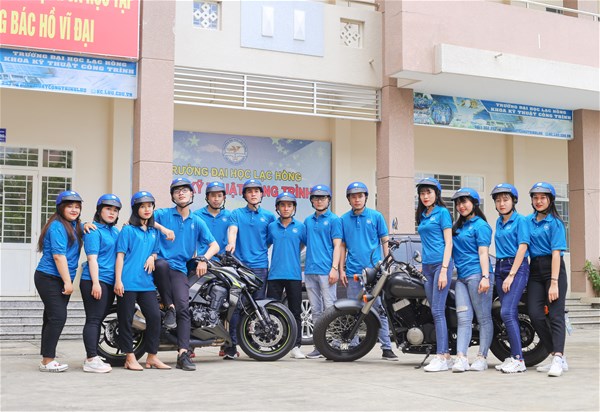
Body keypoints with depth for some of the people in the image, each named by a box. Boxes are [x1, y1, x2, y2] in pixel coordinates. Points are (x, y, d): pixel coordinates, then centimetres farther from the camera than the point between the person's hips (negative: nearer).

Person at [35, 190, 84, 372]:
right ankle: (47, 361, -8)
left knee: (53, 318, 10)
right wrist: (67, 282, -19)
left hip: (62, 280, 9)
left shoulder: (74, 226, 14)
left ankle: (47, 359, 15)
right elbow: (58, 255, -18)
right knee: (57, 317, -12)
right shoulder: (57, 226, -12)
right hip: (49, 279, -9)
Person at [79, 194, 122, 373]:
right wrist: (95, 283, -19)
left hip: (110, 282, 8)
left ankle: (92, 358, 17)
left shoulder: (115, 231, 19)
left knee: (98, 320, 11)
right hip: (95, 281, -8)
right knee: (93, 319, -8)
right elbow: (92, 258, -13)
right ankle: (91, 360, -8)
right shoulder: (94, 230, -6)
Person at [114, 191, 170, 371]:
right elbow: (120, 255, -3)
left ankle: (152, 356, 8)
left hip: (146, 282, 5)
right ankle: (130, 358, 8)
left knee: (155, 316, -3)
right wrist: (118, 280, -11)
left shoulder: (154, 232, 18)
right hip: (128, 282, -5)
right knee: (126, 319, 0)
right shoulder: (128, 230, 1)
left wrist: (152, 257, 4)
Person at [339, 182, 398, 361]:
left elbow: (385, 242, 7)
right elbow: (342, 246, 14)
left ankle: (386, 347, -3)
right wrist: (341, 269, 7)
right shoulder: (344, 219, 11)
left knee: (380, 309, -4)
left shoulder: (376, 216, 6)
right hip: (353, 272, 2)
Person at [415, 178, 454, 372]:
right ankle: (446, 355, 7)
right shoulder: (422, 216, 18)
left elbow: (448, 242, -8)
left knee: (438, 311, -12)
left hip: (441, 264, -7)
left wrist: (444, 270, -15)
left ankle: (441, 357, -13)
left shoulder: (442, 212, -2)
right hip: (427, 266, 7)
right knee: (435, 311, 4)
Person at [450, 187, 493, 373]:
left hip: (477, 274, -7)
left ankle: (482, 358, 1)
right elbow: (452, 249, 26)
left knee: (483, 318, -1)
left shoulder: (480, 225, -2)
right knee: (463, 318, -1)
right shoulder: (457, 226, 20)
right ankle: (461, 358, -7)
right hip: (461, 277, 7)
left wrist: (485, 277, -17)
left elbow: (483, 253, -9)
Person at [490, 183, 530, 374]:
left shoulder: (520, 220, -5)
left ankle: (518, 359, -16)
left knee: (507, 312, -18)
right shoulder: (499, 222, 16)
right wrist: (502, 274, 11)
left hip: (517, 268, -7)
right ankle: (513, 357, 11)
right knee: (511, 315, 8)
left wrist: (511, 275, -16)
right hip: (500, 268, 7)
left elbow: (522, 247, -12)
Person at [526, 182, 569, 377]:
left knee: (555, 315, -10)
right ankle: (559, 356, 5)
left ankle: (557, 360, -18)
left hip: (553, 268, -5)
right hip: (534, 270, 5)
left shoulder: (555, 222, -4)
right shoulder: (528, 221, 13)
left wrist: (554, 282, -19)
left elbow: (556, 252, -11)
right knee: (535, 314, -5)